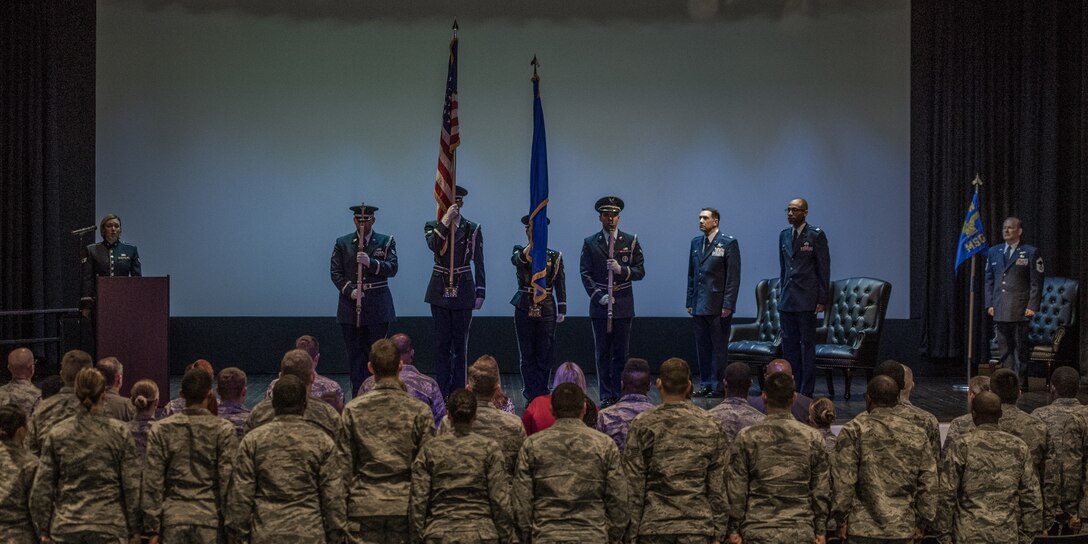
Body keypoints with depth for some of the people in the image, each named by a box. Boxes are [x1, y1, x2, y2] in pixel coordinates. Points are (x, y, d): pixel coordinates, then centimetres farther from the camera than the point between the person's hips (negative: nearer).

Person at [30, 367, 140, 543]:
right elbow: (132, 486, -1)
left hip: (66, 529, 2)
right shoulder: (119, 432, -1)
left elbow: (42, 487, 4)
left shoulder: (57, 433, 4)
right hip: (109, 527, -2)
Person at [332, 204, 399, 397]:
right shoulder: (342, 243, 9)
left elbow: (392, 268, -5)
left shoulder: (386, 242, 6)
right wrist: (349, 290, -11)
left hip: (377, 306, -1)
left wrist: (371, 262, -21)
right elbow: (335, 272, 4)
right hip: (351, 305, 1)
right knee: (355, 354, 2)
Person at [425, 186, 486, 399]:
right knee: (442, 343, 3)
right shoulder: (433, 227, 3)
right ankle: (443, 392, 7)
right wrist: (446, 219, -26)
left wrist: (480, 293, 1)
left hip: (463, 292, 0)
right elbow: (433, 245, -21)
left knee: (460, 343, 4)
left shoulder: (472, 229, 3)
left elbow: (478, 263, 5)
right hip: (440, 291, 0)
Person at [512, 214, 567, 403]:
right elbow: (517, 260, -24)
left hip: (547, 310, 1)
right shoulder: (520, 253, 2)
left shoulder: (554, 256, 5)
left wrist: (561, 310, 1)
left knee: (545, 355, 2)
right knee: (527, 355, 3)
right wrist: (530, 247, -43)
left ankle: (541, 394, 11)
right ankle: (531, 396, 8)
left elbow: (560, 284, 6)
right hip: (524, 309, 0)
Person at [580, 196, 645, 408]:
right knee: (602, 354, 1)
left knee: (621, 354, 1)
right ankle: (606, 396, 4)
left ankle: (619, 395, 6)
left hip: (624, 305, 0)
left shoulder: (631, 241, 8)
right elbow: (586, 274, 3)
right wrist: (598, 296, -9)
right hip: (600, 306, 0)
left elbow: (640, 271, 4)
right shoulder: (590, 243, 7)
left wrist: (621, 270, -14)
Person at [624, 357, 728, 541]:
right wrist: (718, 532, 7)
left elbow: (633, 484, -3)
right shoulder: (710, 426, 4)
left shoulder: (643, 425, -1)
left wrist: (631, 532, 1)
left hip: (653, 527, -1)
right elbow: (718, 486, 3)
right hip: (698, 526, 1)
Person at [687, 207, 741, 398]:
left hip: (718, 306, -6)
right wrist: (690, 301, 11)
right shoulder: (696, 242, 13)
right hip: (699, 306, 6)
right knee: (702, 347, 9)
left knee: (719, 348, -1)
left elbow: (733, 277, -8)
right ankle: (705, 384, 15)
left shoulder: (728, 243, -5)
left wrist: (728, 305, -13)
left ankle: (719, 386, 3)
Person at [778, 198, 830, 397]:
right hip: (787, 300, 6)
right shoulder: (784, 236, 13)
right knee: (789, 345, 7)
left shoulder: (816, 236, -5)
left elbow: (824, 269, -6)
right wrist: (782, 292, 14)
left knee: (807, 345, -3)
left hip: (806, 300, -6)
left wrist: (821, 300, -10)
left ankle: (806, 392, 0)